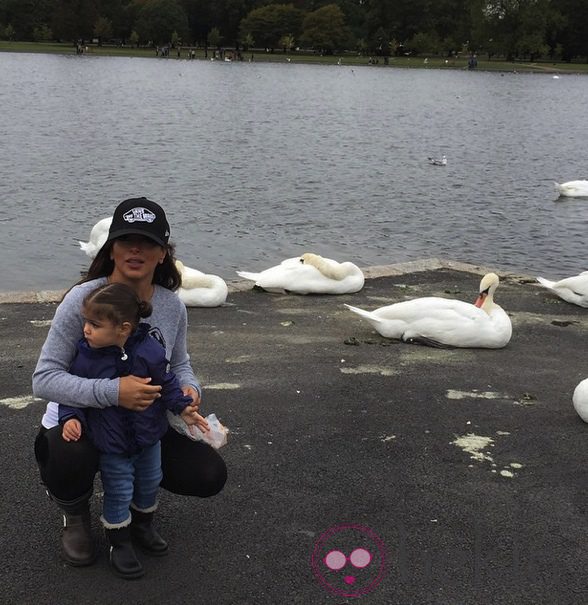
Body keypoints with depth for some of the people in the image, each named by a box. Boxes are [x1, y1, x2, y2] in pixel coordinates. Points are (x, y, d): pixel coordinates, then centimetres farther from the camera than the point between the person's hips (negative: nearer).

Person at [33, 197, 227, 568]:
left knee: (210, 477, -9)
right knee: (70, 461, -39)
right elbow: (44, 379, -26)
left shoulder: (172, 306, -8)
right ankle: (75, 513, 2)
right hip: (79, 420, -4)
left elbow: (180, 363, 9)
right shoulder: (84, 299, -23)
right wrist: (113, 392, -40)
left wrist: (190, 388, -16)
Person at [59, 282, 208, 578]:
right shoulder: (85, 357, -20)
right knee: (118, 493, 6)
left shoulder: (149, 351, -18)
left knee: (149, 485, 20)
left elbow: (166, 383, -3)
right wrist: (71, 418, -22)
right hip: (111, 445, -2)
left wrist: (184, 408, -8)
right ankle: (119, 544, 27)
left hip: (148, 437, 2)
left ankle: (143, 526, 46)